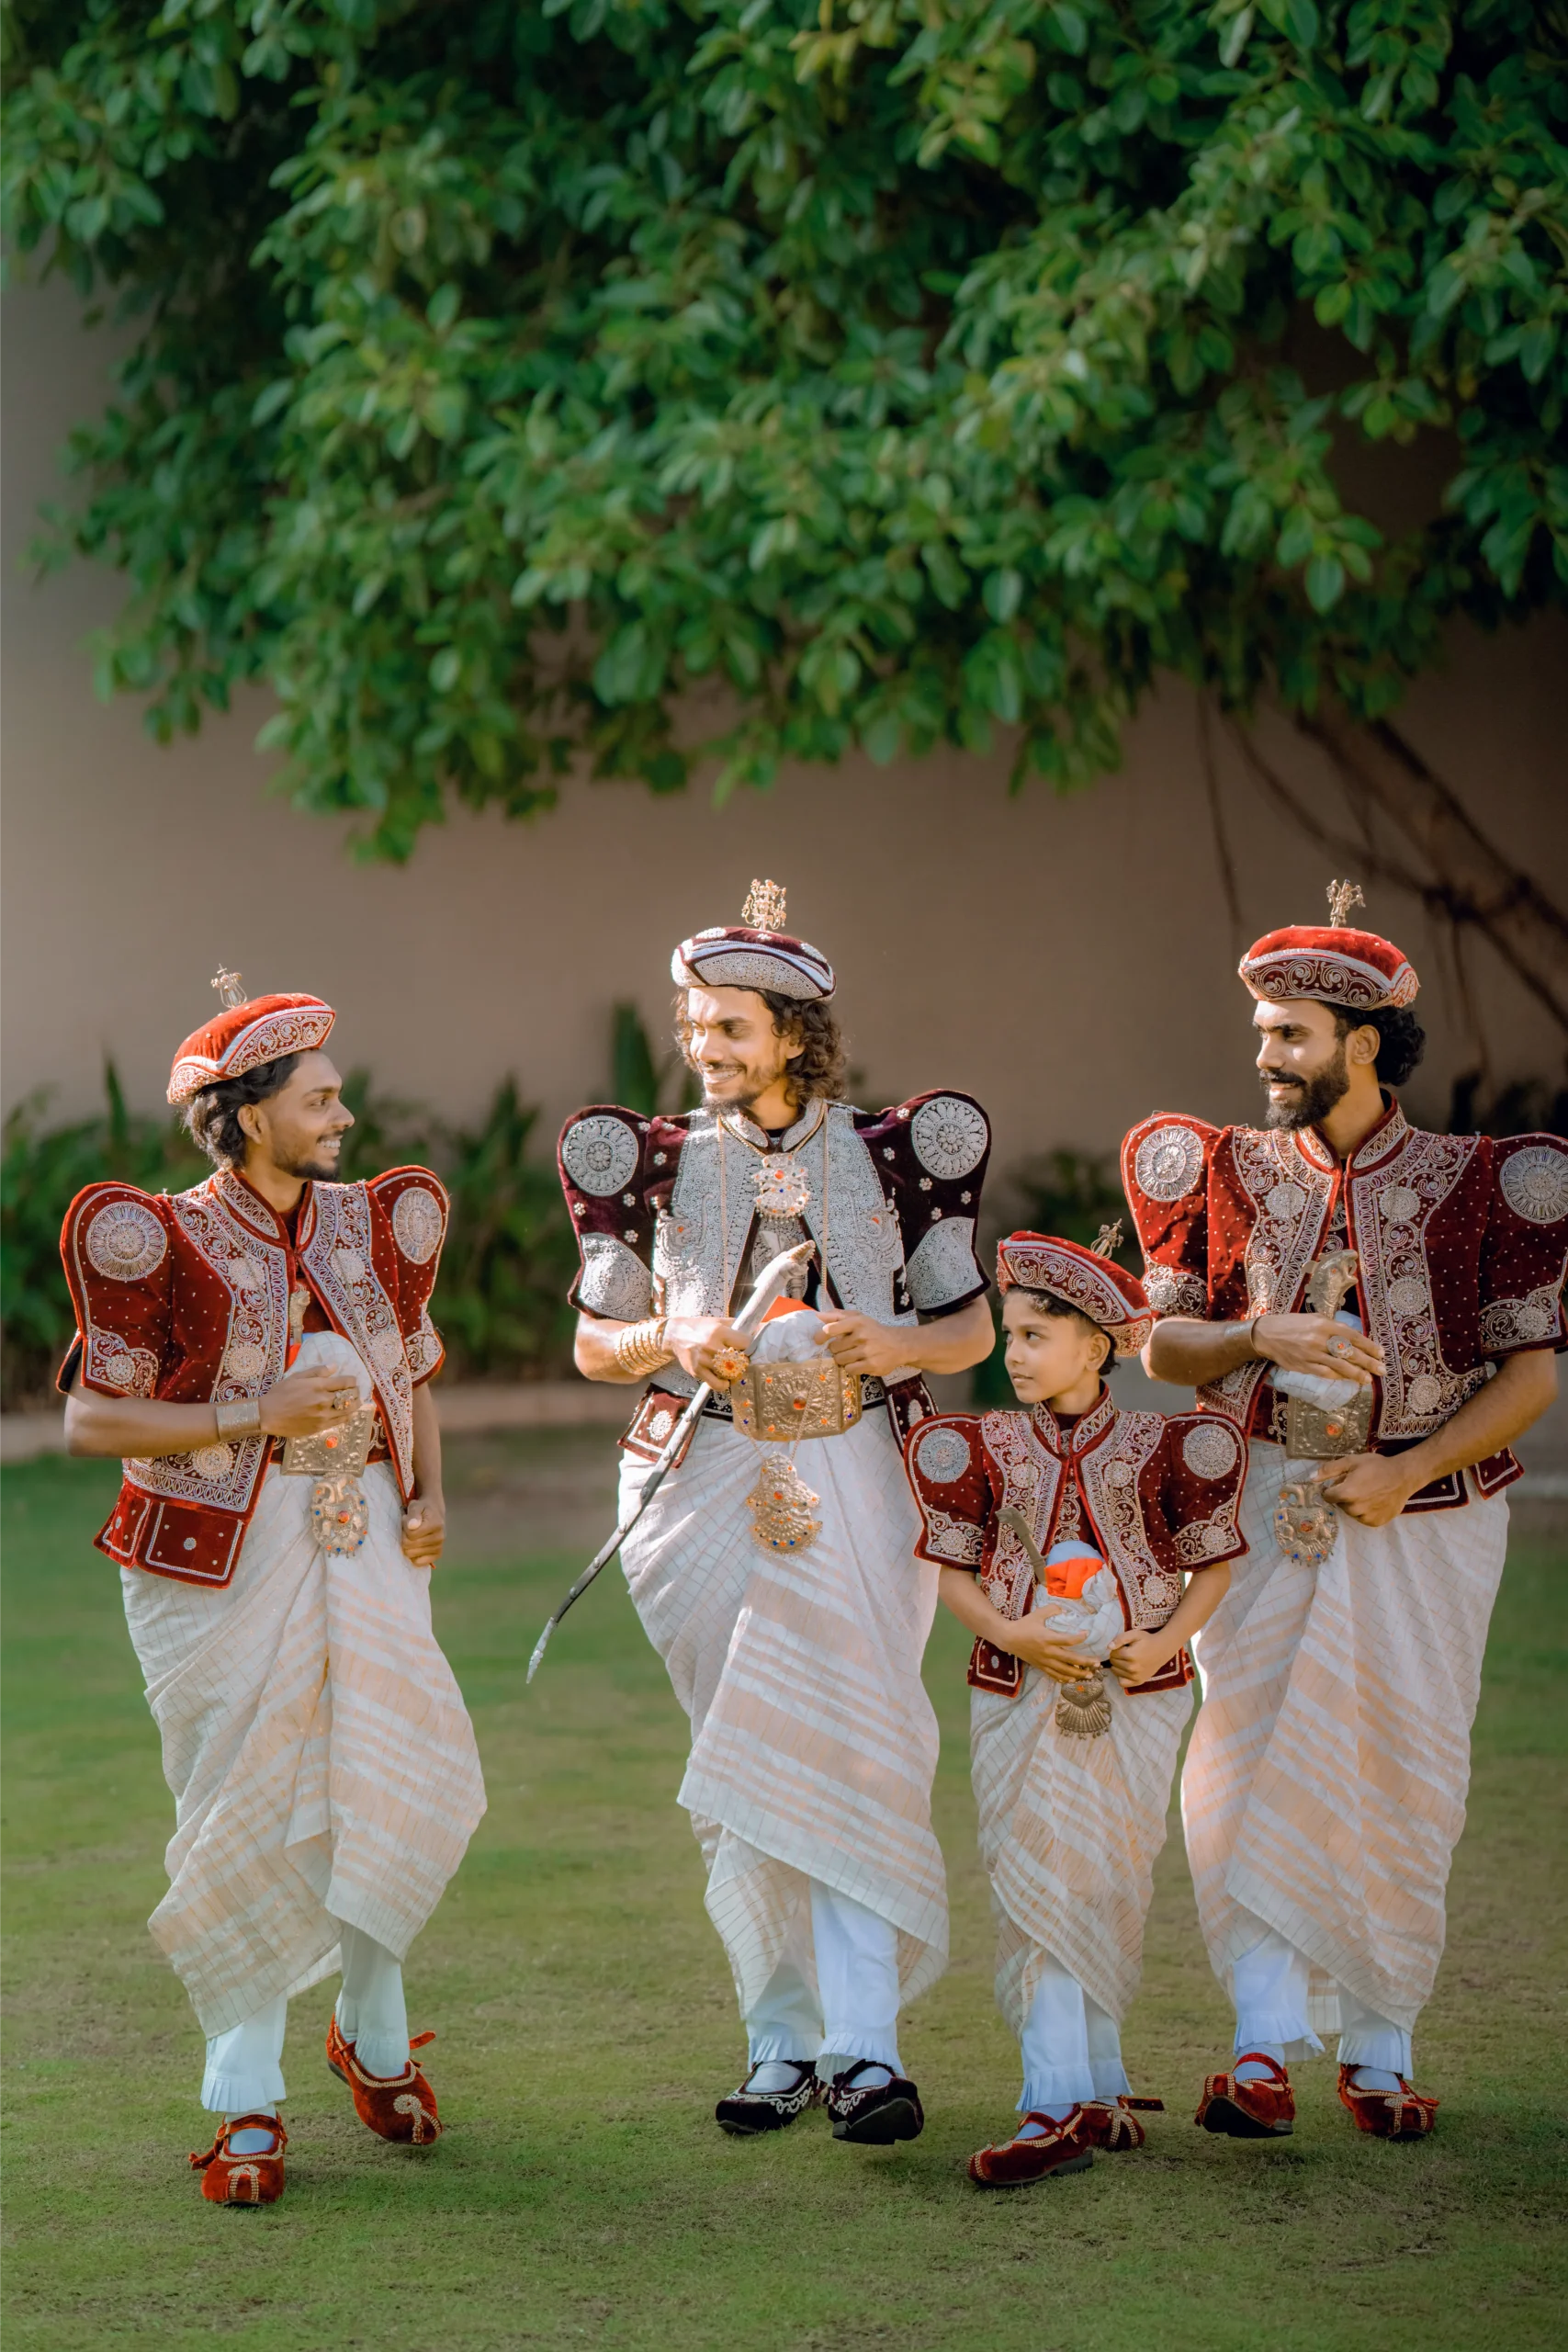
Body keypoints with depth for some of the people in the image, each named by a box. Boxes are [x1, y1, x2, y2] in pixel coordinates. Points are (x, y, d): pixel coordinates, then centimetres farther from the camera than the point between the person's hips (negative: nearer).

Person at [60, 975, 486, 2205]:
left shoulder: (376, 1223, 8)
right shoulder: (162, 1242, -8)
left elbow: (414, 1377, 21)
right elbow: (92, 1419, -8)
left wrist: (429, 1498, 4)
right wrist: (256, 1419, -18)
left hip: (363, 1543, 4)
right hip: (223, 1554, -4)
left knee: (394, 1783, -7)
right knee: (249, 1814, -2)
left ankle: (374, 2034, 18)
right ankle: (248, 2100, 9)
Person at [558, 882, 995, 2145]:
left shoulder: (894, 1153, 2)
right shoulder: (656, 1162, 6)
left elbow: (973, 1327, 7)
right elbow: (594, 1344, 11)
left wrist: (892, 1345, -14)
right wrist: (676, 1343, -10)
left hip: (854, 1482, -2)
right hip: (706, 1482, 2)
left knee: (840, 1745, -15)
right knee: (741, 1772, 4)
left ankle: (864, 2043, -17)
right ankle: (784, 2041, 11)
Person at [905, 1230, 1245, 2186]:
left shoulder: (1160, 1446, -1)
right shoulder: (983, 1448, 2)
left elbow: (1213, 1567, 4)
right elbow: (956, 1570, 5)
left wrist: (1164, 1640, -13)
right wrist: (1011, 1632, -13)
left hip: (1135, 1697, 0)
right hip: (1021, 1698, 0)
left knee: (1110, 1891, 5)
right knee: (1040, 1889, -6)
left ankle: (1092, 2089, 18)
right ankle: (1066, 2104, -7)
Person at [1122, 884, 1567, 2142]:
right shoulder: (1229, 1172, 5)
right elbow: (1163, 1342, 5)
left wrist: (1409, 1470, -15)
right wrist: (1263, 1336, -16)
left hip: (1419, 1515, -1)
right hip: (1260, 1507, 2)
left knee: (1399, 1770, 0)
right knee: (1248, 1757, -9)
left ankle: (1382, 2047, 12)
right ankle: (1266, 2039, -8)